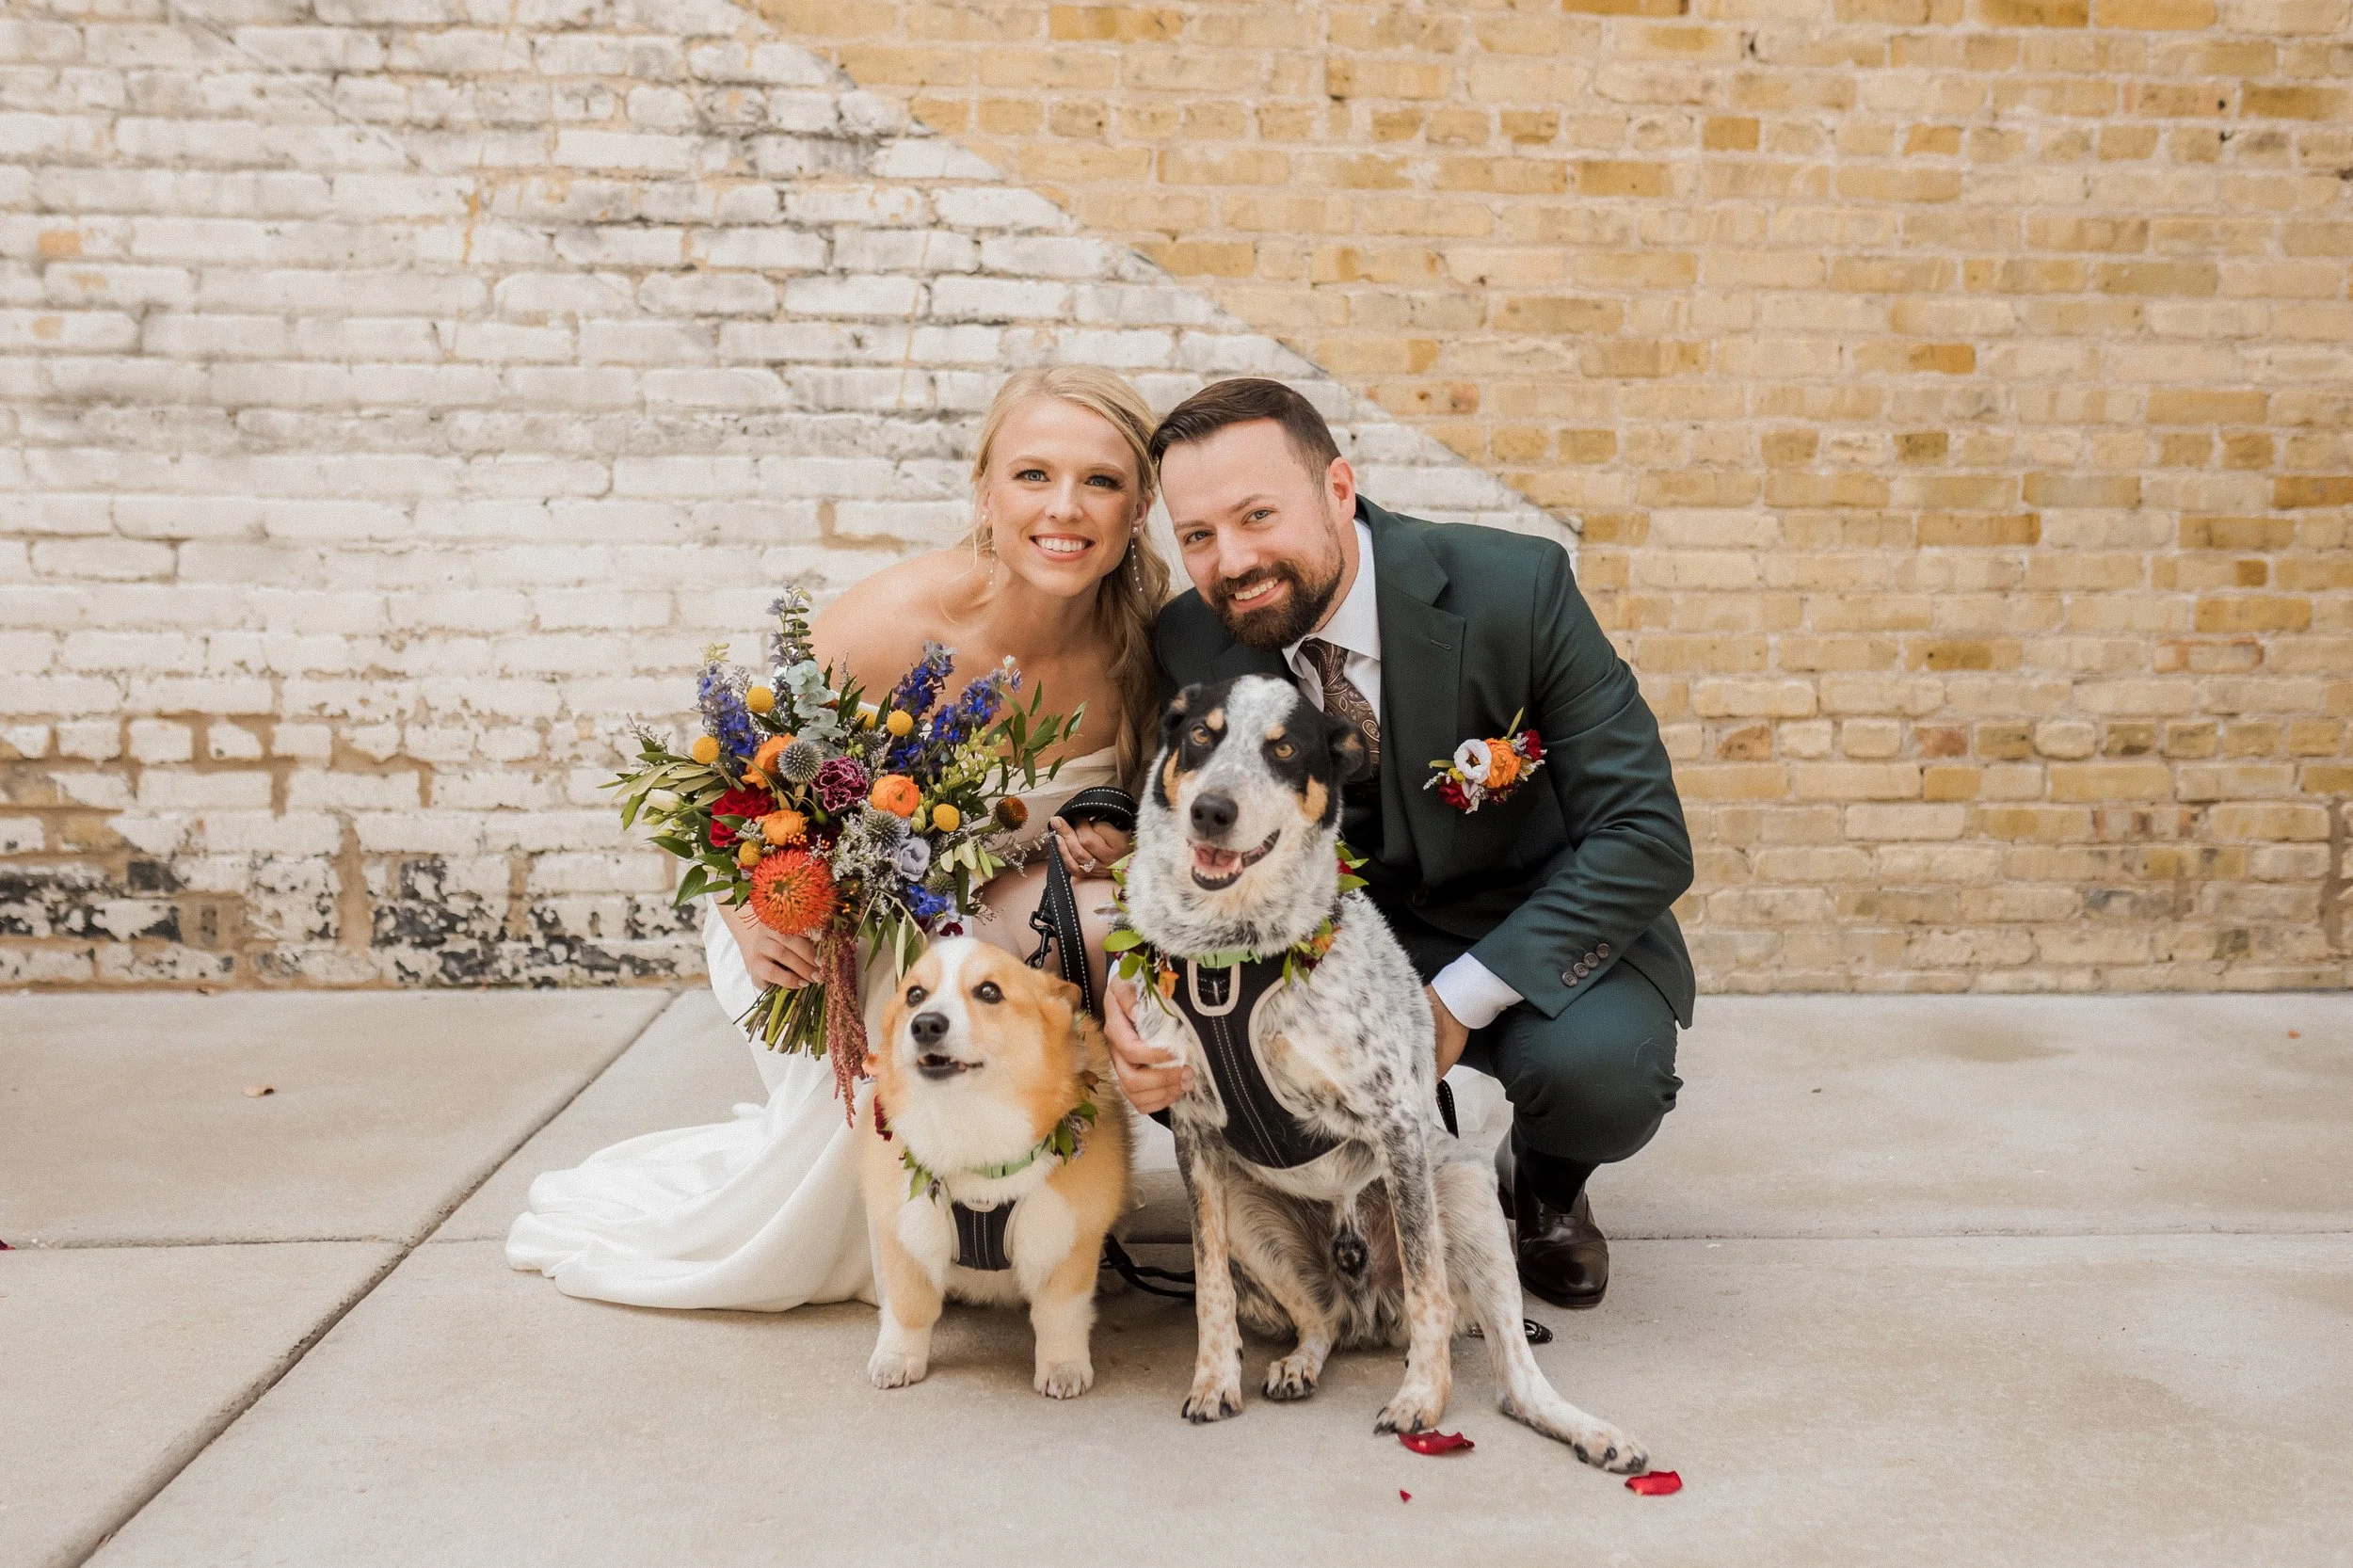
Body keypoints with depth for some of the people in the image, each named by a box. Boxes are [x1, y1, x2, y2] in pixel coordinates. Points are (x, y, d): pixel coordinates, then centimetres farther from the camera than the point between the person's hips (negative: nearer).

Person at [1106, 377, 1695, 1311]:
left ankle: (1545, 1183, 7)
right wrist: (1139, 984, -29)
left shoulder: (1516, 587, -21)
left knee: (1599, 1063, -33)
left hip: (1534, 933, -2)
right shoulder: (1192, 644, -11)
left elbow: (1646, 836, -20)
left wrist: (1459, 999, -26)